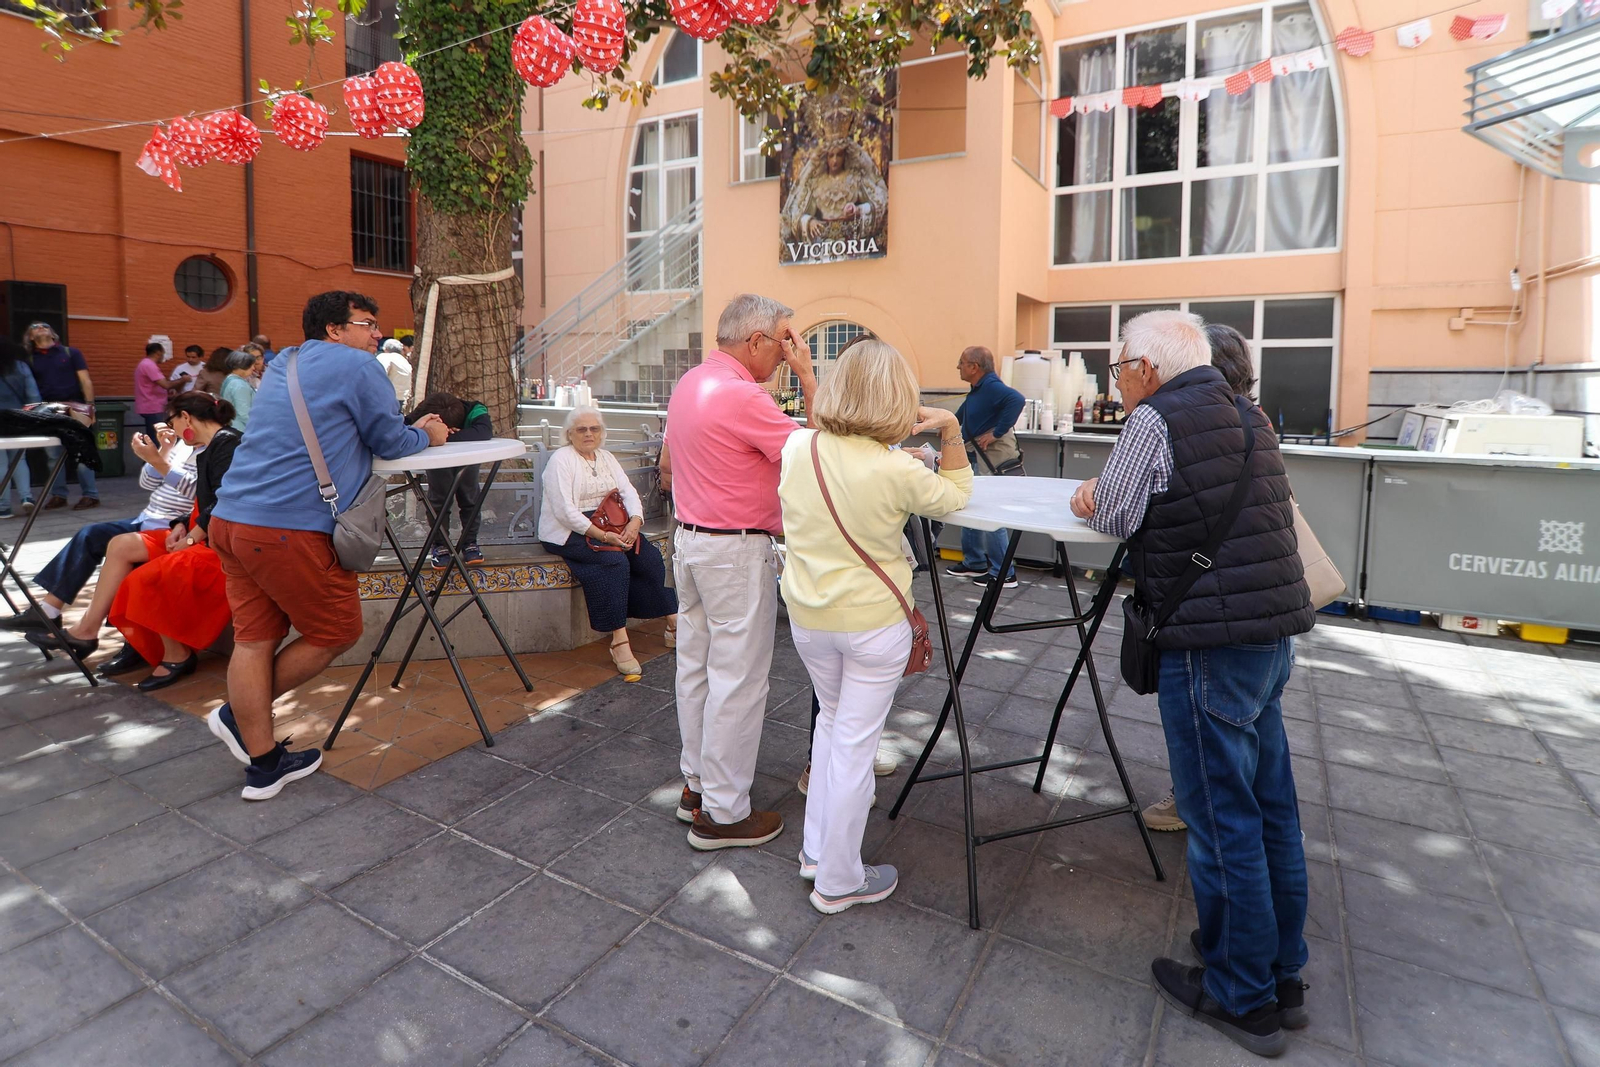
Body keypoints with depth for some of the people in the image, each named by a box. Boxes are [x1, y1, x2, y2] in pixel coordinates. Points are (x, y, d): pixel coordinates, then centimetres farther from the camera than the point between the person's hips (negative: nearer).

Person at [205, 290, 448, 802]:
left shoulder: (283, 370, 24)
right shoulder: (357, 367, -3)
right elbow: (389, 443, 1)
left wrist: (411, 429, 29)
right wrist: (426, 436, 21)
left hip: (229, 519, 9)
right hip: (289, 529, -9)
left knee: (254, 637, 10)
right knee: (337, 631, 9)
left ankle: (263, 765, 18)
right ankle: (238, 717, 20)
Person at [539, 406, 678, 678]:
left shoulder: (607, 458, 17)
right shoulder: (561, 460, -5)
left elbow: (629, 492, 6)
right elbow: (565, 512, -16)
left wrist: (634, 521, -16)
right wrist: (603, 536, -24)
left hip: (611, 527, 6)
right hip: (569, 533, -6)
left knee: (650, 558, -17)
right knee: (615, 561, -32)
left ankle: (672, 619, -8)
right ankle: (619, 640, -32)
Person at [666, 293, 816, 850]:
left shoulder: (689, 384, 9)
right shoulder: (742, 397, -21)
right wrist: (806, 375, -12)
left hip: (689, 539, 10)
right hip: (736, 552, -10)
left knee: (696, 665, 16)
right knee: (737, 680, 0)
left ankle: (696, 783, 31)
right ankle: (723, 814, 11)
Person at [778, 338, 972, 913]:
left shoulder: (798, 446, -9)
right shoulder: (898, 471, -21)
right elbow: (955, 496, -1)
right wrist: (951, 432, -2)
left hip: (807, 616, 5)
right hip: (873, 622, -5)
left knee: (832, 719, 25)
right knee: (855, 743, 8)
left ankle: (816, 849, 36)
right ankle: (839, 881, 25)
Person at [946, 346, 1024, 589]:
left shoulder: (991, 386, -18)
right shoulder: (978, 389, 13)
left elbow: (1016, 399, -35)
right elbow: (965, 411, 33)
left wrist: (997, 432, -30)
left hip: (995, 456, -11)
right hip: (981, 456, 11)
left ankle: (1004, 574, 2)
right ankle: (974, 563, 27)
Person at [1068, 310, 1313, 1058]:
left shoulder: (1154, 420, -11)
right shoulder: (1247, 416, 16)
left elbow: (1114, 519, -9)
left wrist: (1090, 503, 11)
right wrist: (1111, 497, 13)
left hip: (1211, 644, -9)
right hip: (1273, 632, 9)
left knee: (1222, 816, 3)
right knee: (1271, 807, 17)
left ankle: (1242, 996, 19)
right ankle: (1281, 975, 32)